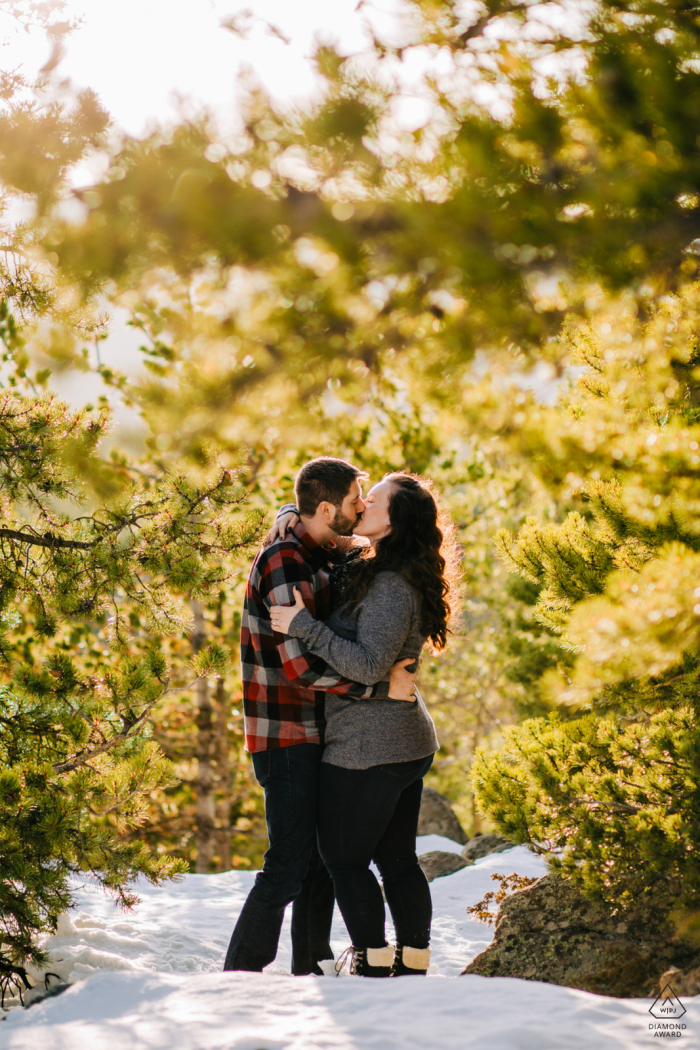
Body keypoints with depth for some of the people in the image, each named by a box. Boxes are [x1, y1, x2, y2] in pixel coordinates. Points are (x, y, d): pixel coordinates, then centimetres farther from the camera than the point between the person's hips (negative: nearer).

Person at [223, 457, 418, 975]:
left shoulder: (326, 560, 12)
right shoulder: (283, 563, -18)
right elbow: (302, 666, -25)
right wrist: (383, 687, -19)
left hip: (318, 733, 9)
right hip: (287, 737, -9)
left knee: (324, 859, 14)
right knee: (288, 868, -9)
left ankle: (311, 972, 25)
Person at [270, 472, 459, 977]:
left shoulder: (391, 588, -19)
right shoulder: (368, 572, 10)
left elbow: (368, 664, -27)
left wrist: (305, 626, -24)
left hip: (368, 748, -9)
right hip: (411, 744, 9)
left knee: (345, 858, 2)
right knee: (397, 858, 14)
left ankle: (373, 965, 5)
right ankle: (414, 965, 19)